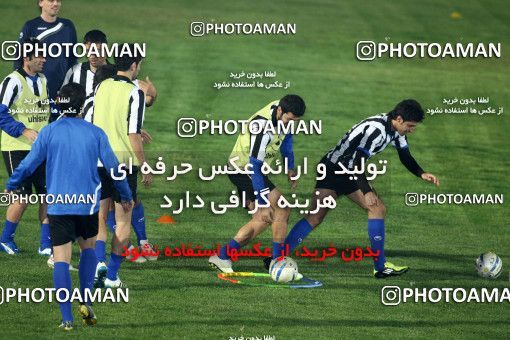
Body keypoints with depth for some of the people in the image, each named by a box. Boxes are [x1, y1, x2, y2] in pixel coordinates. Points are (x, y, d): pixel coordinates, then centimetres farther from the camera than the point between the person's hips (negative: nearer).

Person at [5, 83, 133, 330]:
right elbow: (113, 167, 5)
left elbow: (28, 164, 1)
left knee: (61, 259, -1)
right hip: (88, 203, 1)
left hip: (58, 205, -1)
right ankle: (86, 302, 9)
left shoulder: (49, 132, -2)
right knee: (88, 247, 23)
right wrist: (126, 196, 19)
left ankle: (67, 317, -7)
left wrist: (10, 187, 17)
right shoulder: (95, 133, 1)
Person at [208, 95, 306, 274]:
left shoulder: (282, 109, -6)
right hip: (243, 170, -10)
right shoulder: (263, 127, -33)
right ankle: (277, 261, -8)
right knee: (282, 210, -14)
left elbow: (285, 135, 17)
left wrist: (290, 167, 18)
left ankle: (222, 256, 11)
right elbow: (254, 166, -31)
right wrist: (263, 203, -30)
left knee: (262, 219, 10)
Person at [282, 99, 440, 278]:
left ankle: (381, 266, 1)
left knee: (378, 209, 0)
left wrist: (422, 174, 1)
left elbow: (405, 157, 16)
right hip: (332, 169, -9)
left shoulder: (395, 129, 3)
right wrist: (367, 192, -28)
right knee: (315, 218, -18)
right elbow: (357, 161, -29)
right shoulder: (376, 129, -27)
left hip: (351, 175, 9)